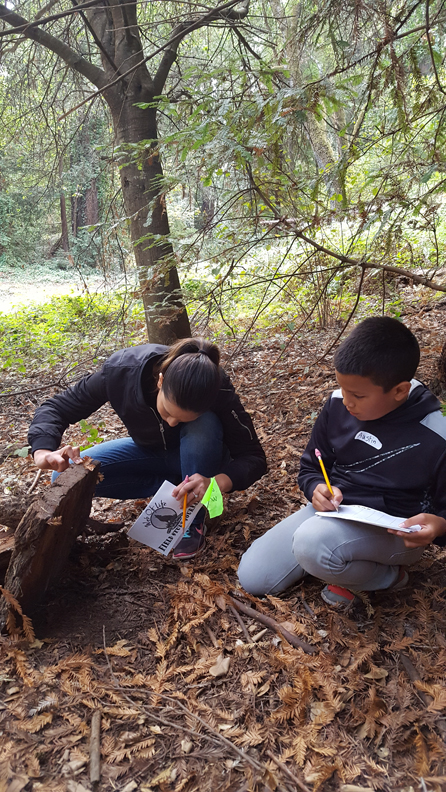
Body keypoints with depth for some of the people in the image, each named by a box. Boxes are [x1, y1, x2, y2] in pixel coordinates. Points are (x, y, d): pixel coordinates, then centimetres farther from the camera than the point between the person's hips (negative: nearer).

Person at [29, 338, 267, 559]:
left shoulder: (218, 390, -34)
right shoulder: (122, 370, -31)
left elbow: (254, 458, -28)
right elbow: (56, 407, -21)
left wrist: (216, 483, -48)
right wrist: (43, 451, -41)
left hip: (199, 457, -2)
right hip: (148, 452, 3)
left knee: (205, 425, -37)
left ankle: (194, 522, -17)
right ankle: (175, 485, -7)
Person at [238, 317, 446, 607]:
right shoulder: (337, 406, -6)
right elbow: (310, 468, 7)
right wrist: (317, 488, -17)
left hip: (394, 529, -5)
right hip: (333, 509, 5)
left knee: (312, 542, -37)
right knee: (251, 577, -5)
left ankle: (388, 575, -6)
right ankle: (340, 562, 11)